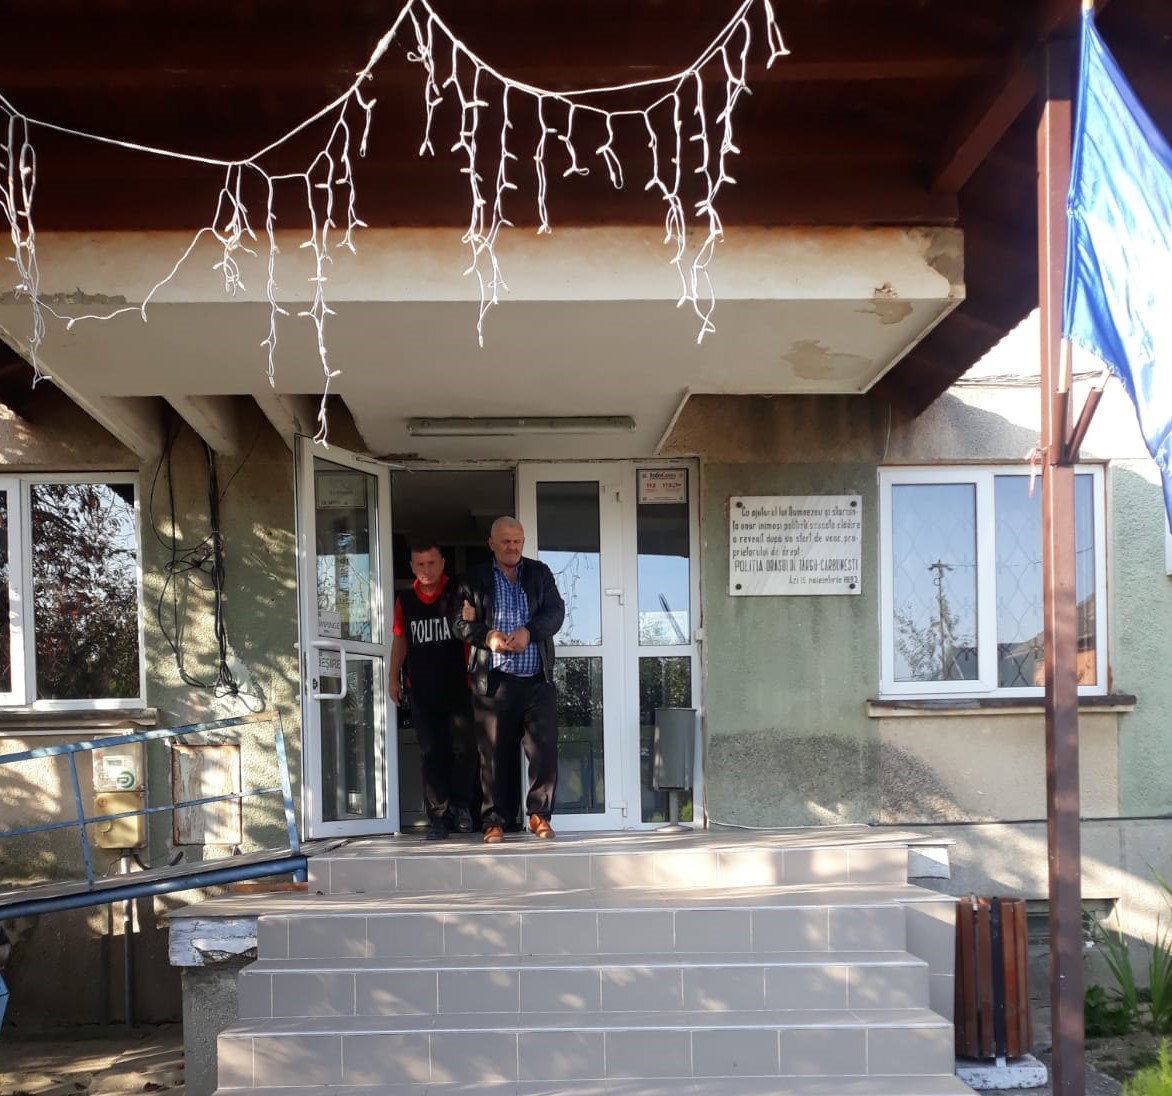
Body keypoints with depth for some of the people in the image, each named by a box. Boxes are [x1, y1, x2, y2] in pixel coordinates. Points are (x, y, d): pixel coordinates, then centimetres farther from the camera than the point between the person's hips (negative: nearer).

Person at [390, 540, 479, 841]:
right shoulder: (405, 600, 7)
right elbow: (399, 638, 16)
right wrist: (394, 677, 12)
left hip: (458, 688, -2)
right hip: (422, 691, 2)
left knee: (464, 749, -1)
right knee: (430, 754, 2)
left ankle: (461, 805, 19)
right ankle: (438, 816, 6)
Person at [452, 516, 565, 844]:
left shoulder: (540, 573, 13)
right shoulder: (474, 579, 9)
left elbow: (556, 612, 3)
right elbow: (460, 623, 5)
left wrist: (529, 631, -14)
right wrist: (486, 636, -14)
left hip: (537, 681, 1)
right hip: (493, 681, -1)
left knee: (544, 749, -4)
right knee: (494, 754, 2)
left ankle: (539, 814, 8)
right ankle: (495, 821, 10)